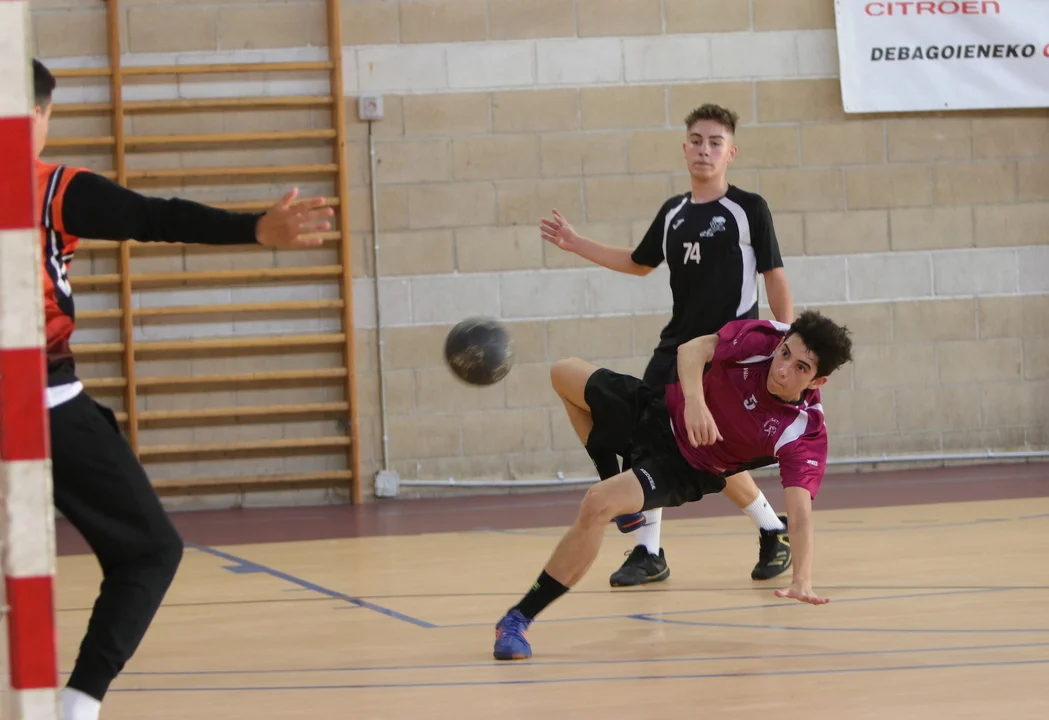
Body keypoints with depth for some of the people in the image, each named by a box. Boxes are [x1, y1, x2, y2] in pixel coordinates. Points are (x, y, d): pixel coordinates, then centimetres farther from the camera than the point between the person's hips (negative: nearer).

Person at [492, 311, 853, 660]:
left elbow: (800, 510, -37)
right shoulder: (761, 338, -25)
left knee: (598, 504, -29)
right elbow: (693, 349, -25)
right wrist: (693, 399, -46)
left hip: (684, 469, -4)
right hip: (663, 412, 4)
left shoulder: (805, 433, -31)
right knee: (565, 373, 18)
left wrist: (802, 580, -52)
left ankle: (518, 619, -16)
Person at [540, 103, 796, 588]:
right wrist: (577, 245, 23)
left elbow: (775, 278, -5)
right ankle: (648, 553, 6)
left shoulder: (748, 209, -5)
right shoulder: (672, 213, 10)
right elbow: (640, 263, 27)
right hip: (678, 344, 6)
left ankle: (775, 533, 11)